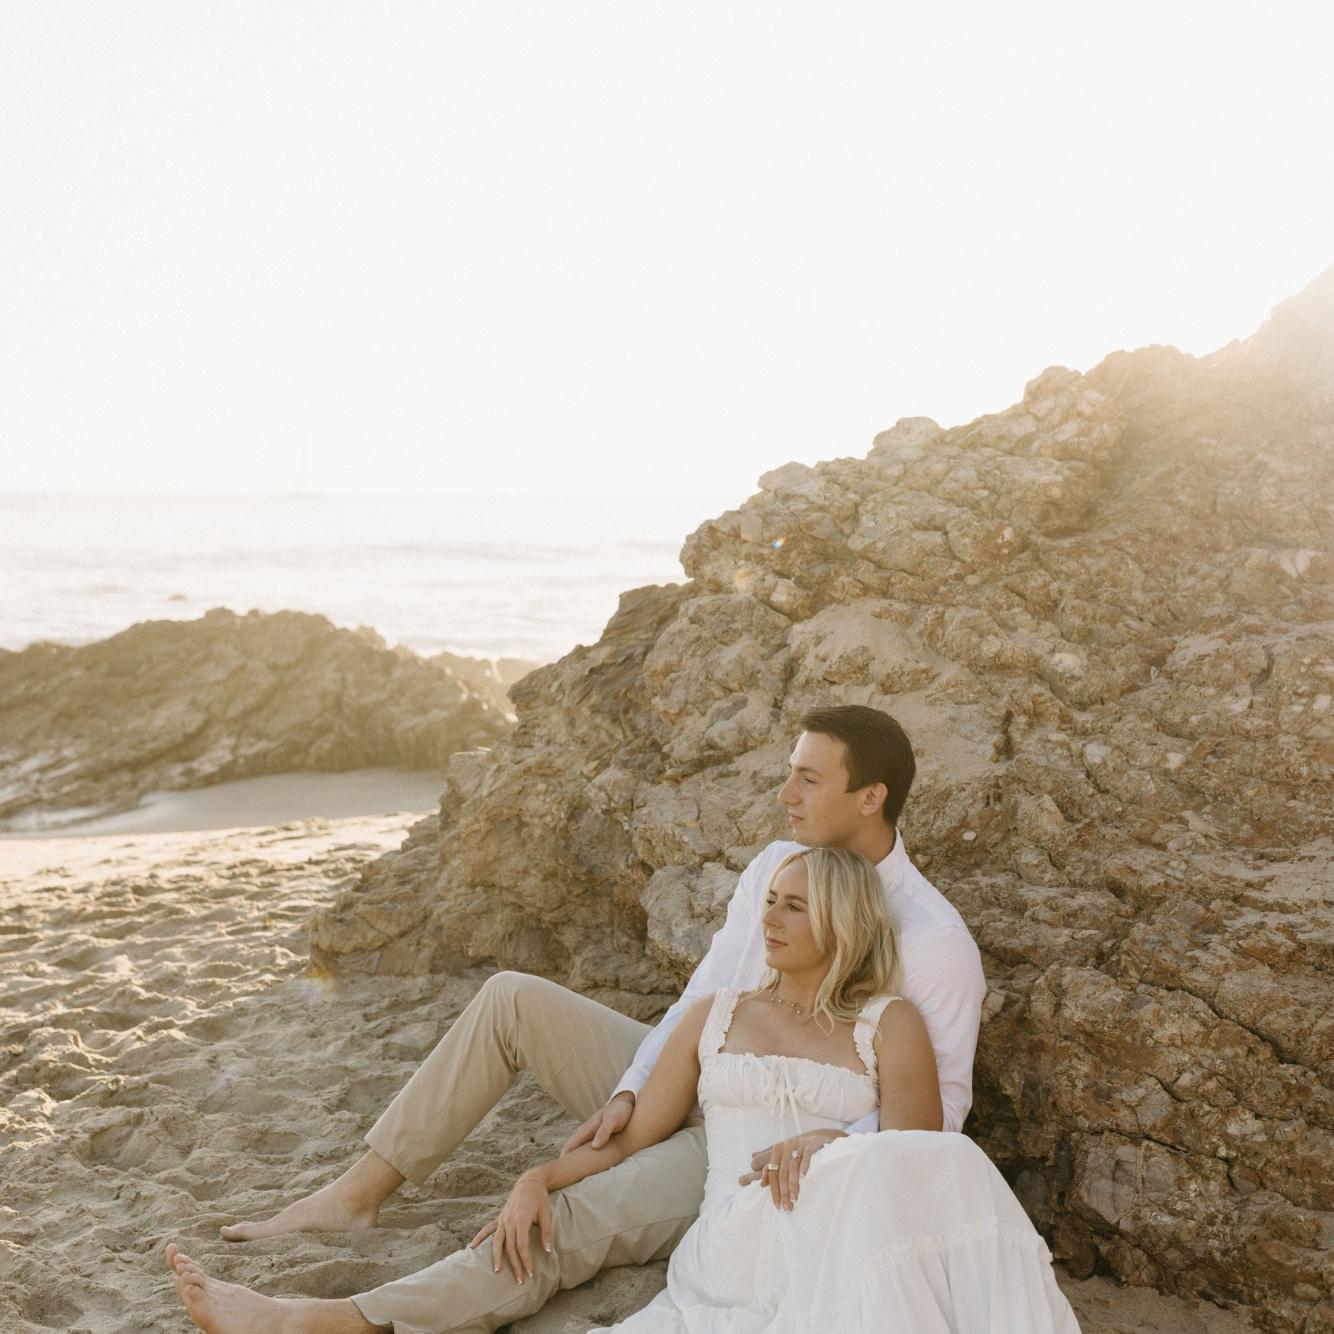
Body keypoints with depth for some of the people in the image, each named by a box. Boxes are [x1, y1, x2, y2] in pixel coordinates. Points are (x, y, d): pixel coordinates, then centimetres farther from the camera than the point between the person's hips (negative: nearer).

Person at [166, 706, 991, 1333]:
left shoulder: (934, 943, -20)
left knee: (570, 1221, -31)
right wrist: (630, 1091, -10)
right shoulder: (777, 866, 1)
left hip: (756, 1157, -7)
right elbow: (700, 1000, 4)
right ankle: (359, 1193, -7)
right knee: (512, 999, -6)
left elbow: (939, 1106, -17)